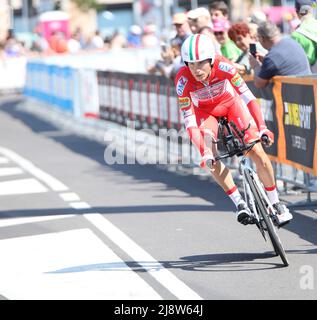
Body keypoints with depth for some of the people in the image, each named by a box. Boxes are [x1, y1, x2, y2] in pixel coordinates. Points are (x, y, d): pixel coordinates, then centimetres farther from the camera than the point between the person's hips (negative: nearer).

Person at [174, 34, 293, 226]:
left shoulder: (223, 66, -34)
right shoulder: (183, 80, -33)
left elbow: (247, 96, -32)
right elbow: (189, 121, -31)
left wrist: (262, 127, -44)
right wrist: (204, 152, -42)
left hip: (231, 104, 0)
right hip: (205, 111, 0)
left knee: (258, 152, -13)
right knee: (211, 158, -25)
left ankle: (275, 203, 3)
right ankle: (239, 203, -15)